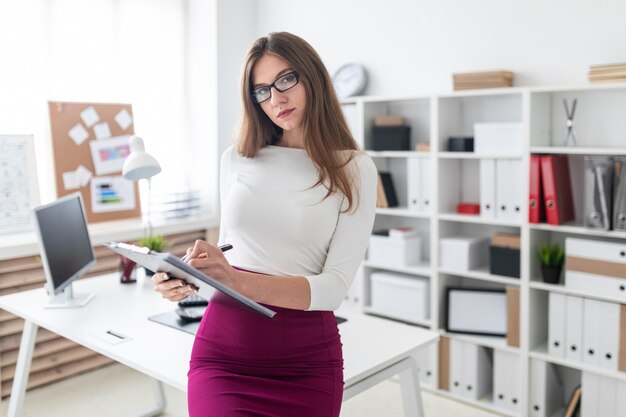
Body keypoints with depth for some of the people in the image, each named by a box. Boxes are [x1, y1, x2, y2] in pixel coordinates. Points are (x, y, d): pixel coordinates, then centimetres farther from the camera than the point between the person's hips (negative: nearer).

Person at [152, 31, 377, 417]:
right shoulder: (237, 159, 5)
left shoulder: (354, 170, -4)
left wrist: (237, 281, -27)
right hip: (222, 347, 2)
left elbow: (334, 287, -12)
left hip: (305, 358, -1)